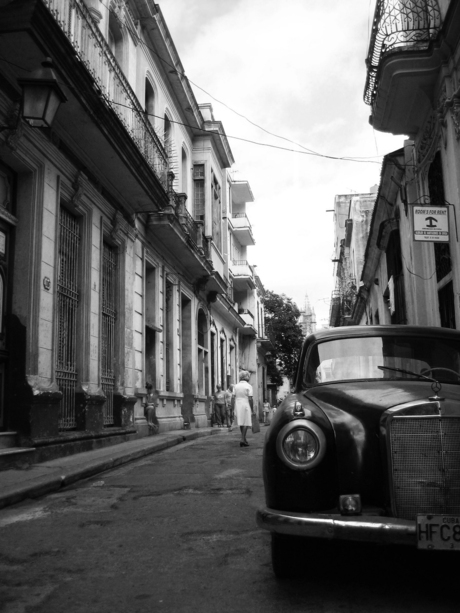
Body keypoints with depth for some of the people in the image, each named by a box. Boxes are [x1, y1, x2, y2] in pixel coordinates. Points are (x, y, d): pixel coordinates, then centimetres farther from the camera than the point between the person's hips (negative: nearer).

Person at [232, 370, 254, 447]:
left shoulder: (236, 386, 7)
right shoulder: (248, 386, -6)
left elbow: (233, 397, 3)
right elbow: (250, 399, -10)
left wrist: (234, 408, 8)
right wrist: (252, 409, -4)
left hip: (238, 406, 5)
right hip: (246, 406, -5)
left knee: (241, 423, 14)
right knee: (246, 423, -1)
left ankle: (244, 439, 21)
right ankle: (242, 440, -11)